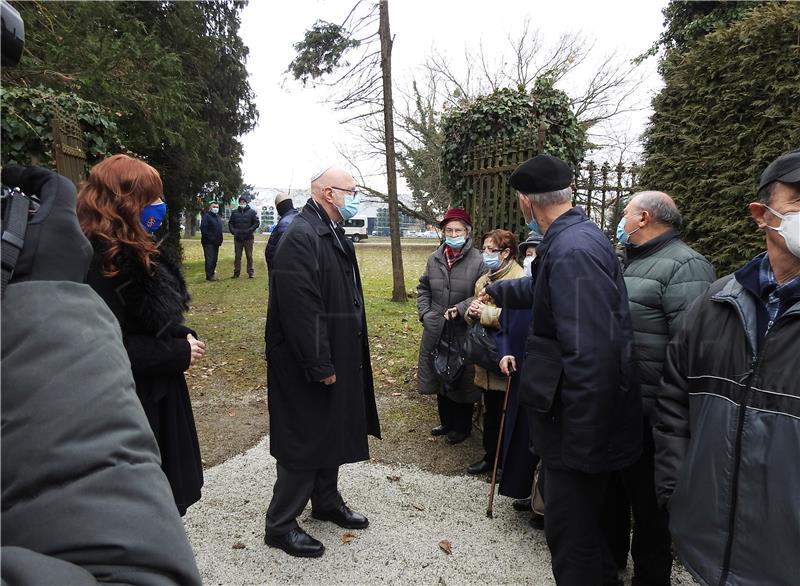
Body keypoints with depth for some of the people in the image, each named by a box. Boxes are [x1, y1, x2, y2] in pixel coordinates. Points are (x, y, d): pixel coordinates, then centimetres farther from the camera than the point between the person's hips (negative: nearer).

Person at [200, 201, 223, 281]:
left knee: (214, 259, 10)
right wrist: (209, 237, -19)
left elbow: (220, 229, 25)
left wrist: (220, 239, 13)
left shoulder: (217, 216, 19)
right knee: (210, 259, -10)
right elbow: (203, 228, -16)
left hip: (216, 242, 8)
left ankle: (211, 274, 17)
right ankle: (209, 276, -7)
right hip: (208, 242, -8)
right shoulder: (206, 216, -7)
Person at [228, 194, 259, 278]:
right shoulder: (234, 212, 9)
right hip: (237, 238, 2)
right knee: (237, 256, 6)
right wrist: (233, 231, -4)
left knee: (249, 256, 2)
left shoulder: (252, 212, 1)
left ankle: (250, 272, 7)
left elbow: (257, 223, -2)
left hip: (248, 238, -2)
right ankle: (236, 272, 12)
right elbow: (230, 223, 13)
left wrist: (250, 230, -13)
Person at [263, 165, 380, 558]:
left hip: (339, 357, 10)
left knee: (333, 433, 21)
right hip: (307, 365, -9)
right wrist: (320, 366, -23)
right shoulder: (300, 237, -21)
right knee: (304, 441, 3)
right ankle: (280, 525, 21)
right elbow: (300, 308, -26)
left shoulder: (333, 234, 11)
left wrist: (335, 361, 17)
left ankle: (327, 501, 40)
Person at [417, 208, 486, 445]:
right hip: (437, 330, 5)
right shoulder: (434, 258, 6)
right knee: (440, 377, 17)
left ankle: (462, 426, 28)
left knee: (462, 380, 8)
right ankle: (446, 422, 37)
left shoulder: (478, 260, -10)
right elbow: (423, 288, 14)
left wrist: (460, 308, -21)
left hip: (464, 332, -5)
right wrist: (425, 312, 2)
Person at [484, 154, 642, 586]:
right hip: (579, 416, 10)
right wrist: (498, 288, 46)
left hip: (581, 424, -10)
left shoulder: (573, 251, -24)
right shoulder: (576, 238, 8)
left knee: (570, 533, 7)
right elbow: (546, 290, 30)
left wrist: (580, 446, -24)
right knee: (581, 519, 26)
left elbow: (591, 356, -29)